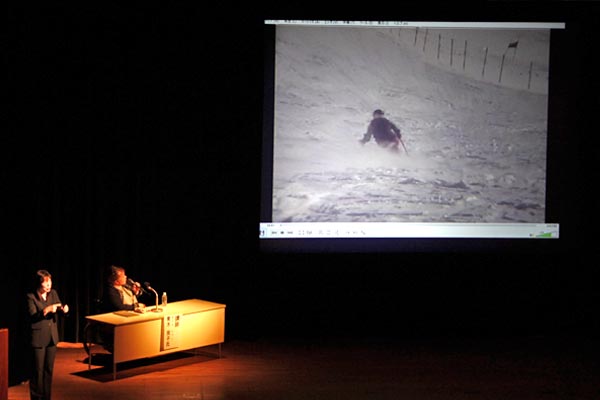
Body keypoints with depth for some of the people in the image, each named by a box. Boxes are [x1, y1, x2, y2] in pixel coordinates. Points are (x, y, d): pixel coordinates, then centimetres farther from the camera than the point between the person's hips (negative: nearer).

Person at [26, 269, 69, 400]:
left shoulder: (53, 293, 4)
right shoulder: (31, 296, -12)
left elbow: (59, 308, 4)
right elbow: (33, 316, -19)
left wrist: (63, 309, -18)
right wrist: (47, 310, -32)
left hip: (52, 336, 5)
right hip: (38, 338, -5)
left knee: (49, 369, 11)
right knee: (38, 370, -1)